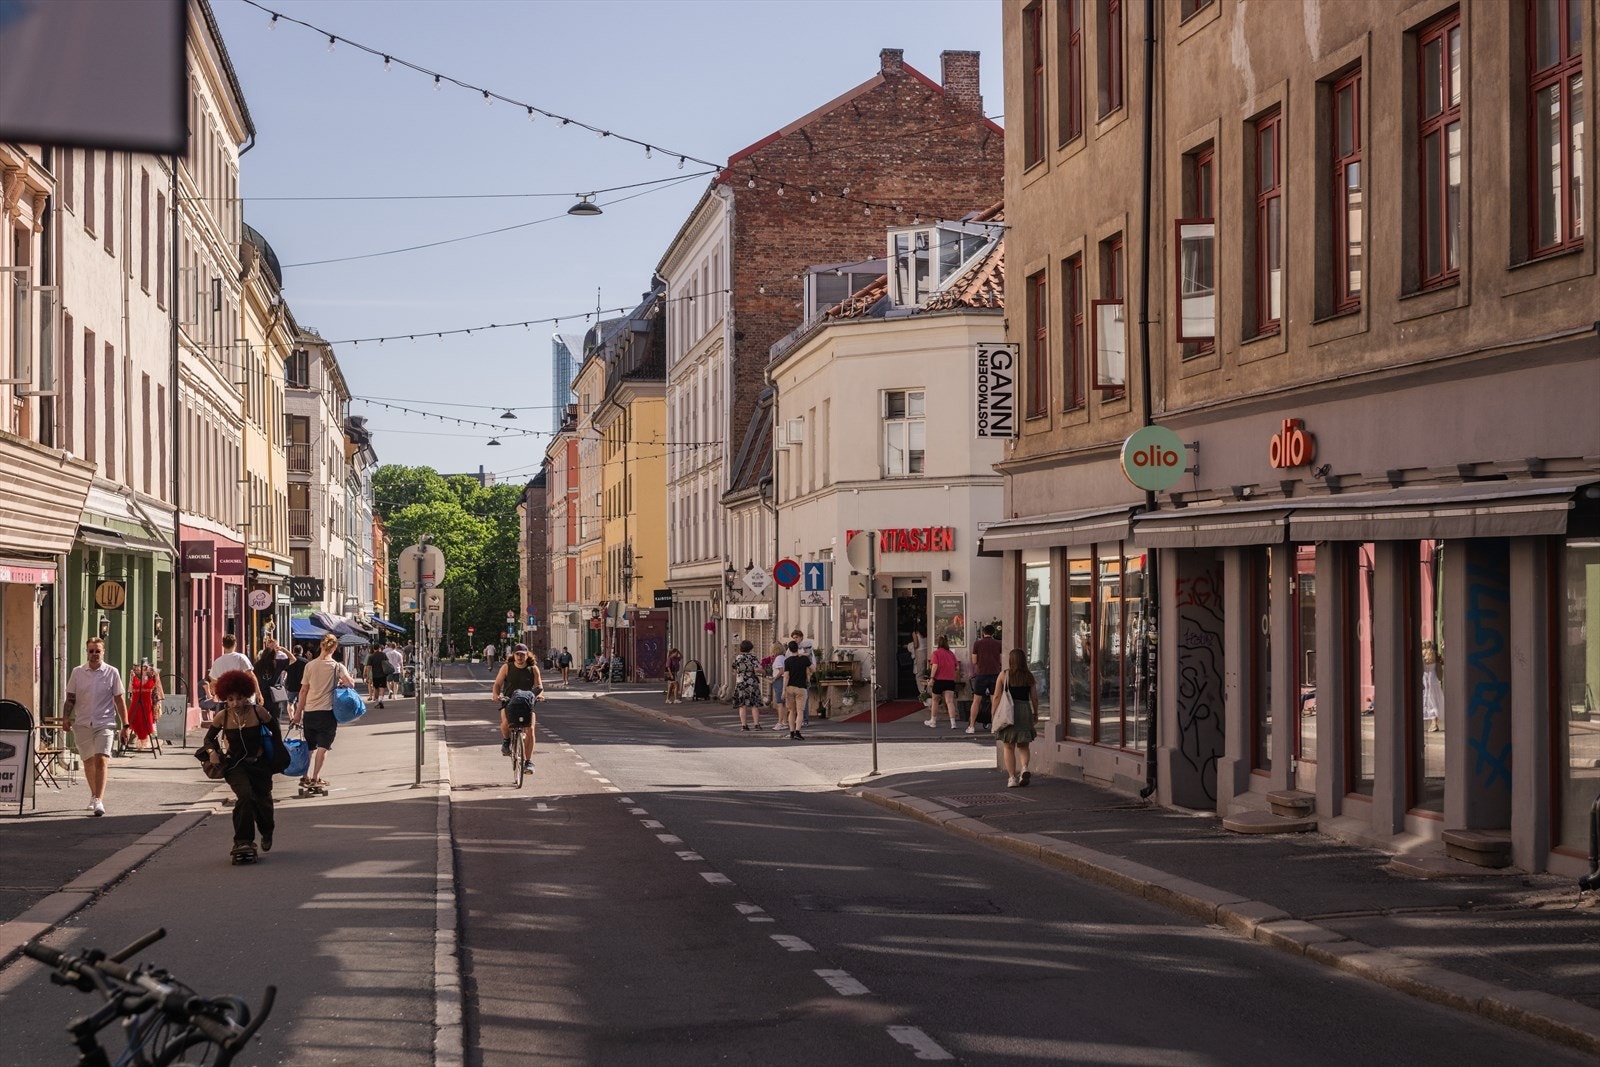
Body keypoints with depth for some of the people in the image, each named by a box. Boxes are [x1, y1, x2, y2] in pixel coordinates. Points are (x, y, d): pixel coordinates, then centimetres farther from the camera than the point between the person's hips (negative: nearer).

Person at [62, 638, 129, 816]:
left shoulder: (112, 673, 0)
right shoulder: (77, 672, 5)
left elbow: (119, 700, 3)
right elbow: (71, 698, 10)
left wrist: (125, 724, -1)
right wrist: (66, 717, -5)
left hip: (104, 723, -3)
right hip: (82, 724, 3)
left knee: (101, 760, -16)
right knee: (88, 762, 13)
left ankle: (98, 801, -20)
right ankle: (94, 795, 33)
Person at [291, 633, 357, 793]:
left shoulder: (310, 666, 2)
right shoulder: (337, 666, -5)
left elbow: (303, 691, 3)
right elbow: (351, 684, -17)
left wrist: (298, 712, 10)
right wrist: (343, 682, 6)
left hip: (309, 711, 3)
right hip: (327, 711, -3)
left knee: (309, 746, 15)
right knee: (323, 746, 2)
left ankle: (306, 777, 15)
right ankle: (316, 778, -4)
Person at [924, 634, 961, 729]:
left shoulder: (936, 653, -4)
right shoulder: (951, 653, 9)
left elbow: (935, 665, -15)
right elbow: (957, 667, 9)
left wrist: (932, 678, -14)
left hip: (939, 679, -3)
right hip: (950, 680, 3)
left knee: (935, 700, 15)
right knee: (949, 701, -5)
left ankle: (933, 721, 26)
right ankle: (953, 722, -18)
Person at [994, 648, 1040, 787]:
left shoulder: (1004, 675, -3)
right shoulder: (1029, 676, 2)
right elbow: (1034, 698, 3)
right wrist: (1036, 714, 15)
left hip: (1008, 712, -2)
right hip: (1025, 711, 2)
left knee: (1008, 747, 6)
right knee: (1023, 745, 14)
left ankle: (1012, 777, 2)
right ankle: (1024, 768, -11)